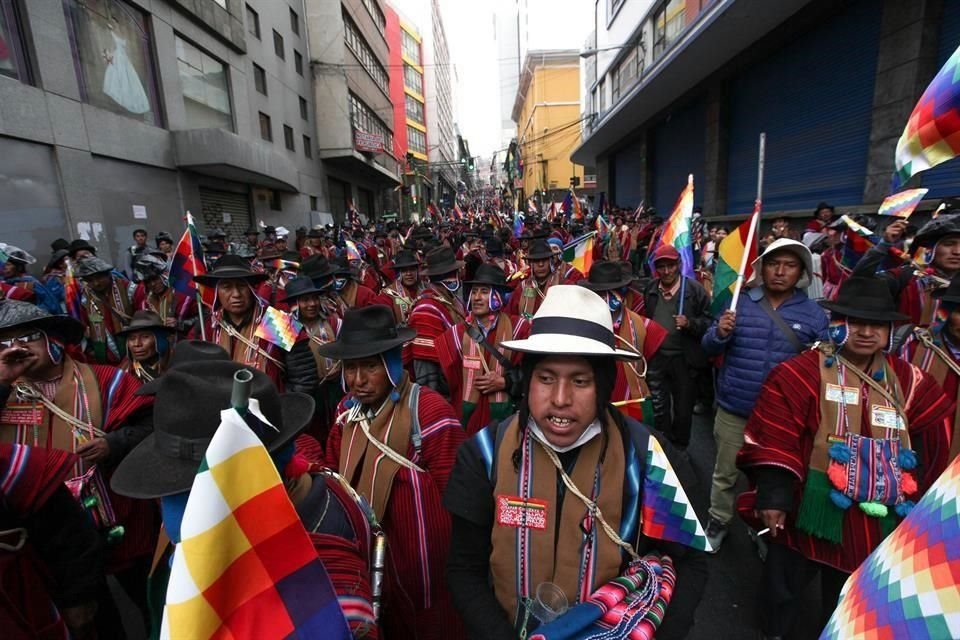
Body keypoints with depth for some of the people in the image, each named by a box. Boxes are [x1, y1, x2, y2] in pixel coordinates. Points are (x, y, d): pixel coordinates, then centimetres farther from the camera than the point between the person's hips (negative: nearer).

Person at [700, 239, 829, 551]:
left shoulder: (813, 312, -1)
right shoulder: (740, 302, -1)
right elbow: (709, 348, -2)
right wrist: (719, 333, -23)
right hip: (733, 410, 0)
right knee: (725, 473, 14)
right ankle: (718, 521, 37)